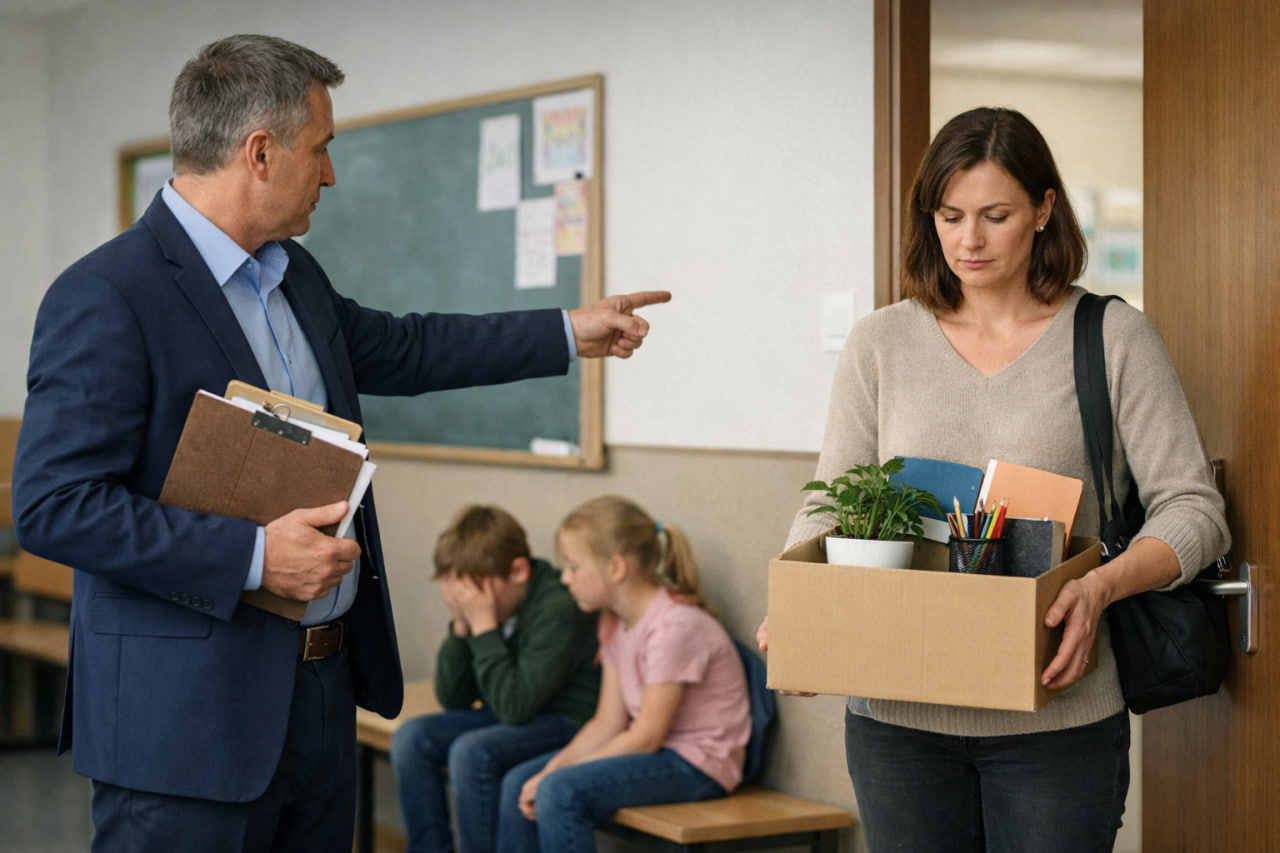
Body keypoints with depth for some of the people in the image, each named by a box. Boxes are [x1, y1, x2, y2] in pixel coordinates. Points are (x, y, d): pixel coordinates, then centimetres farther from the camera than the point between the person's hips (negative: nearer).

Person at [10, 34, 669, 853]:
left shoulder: (294, 275, 12)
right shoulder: (105, 296, -16)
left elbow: (396, 349, 29)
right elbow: (54, 505, -21)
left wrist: (569, 332, 31)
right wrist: (253, 556, -24)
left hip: (322, 689, 9)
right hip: (188, 713, -9)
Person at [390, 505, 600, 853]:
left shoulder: (558, 609, -23)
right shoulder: (484, 602, -2)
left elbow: (515, 706, -28)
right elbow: (453, 700, 2)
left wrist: (484, 628, -27)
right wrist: (460, 626, -12)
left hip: (568, 720, -8)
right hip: (509, 717, 8)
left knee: (473, 752, -30)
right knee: (411, 737, -7)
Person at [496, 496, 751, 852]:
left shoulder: (675, 626, -22)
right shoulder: (617, 625, 8)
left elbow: (646, 738, -21)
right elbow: (609, 721, 5)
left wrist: (557, 773, -17)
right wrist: (551, 769, -11)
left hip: (698, 763, -9)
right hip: (657, 750, 9)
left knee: (562, 792, -27)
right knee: (518, 784, -1)